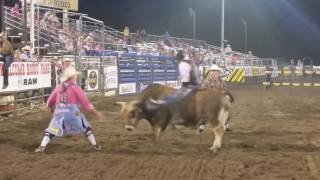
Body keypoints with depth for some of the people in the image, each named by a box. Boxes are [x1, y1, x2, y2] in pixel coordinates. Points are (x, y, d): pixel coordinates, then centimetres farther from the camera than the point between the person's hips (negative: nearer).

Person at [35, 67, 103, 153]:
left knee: (51, 130, 10)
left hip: (59, 112, 2)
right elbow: (85, 101, -1)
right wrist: (96, 112, 4)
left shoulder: (58, 88, 10)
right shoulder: (74, 88, 0)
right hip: (72, 112, -2)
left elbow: (50, 102, 15)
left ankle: (42, 147, -6)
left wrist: (52, 108, 39)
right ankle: (95, 145, 18)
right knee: (86, 128, 16)